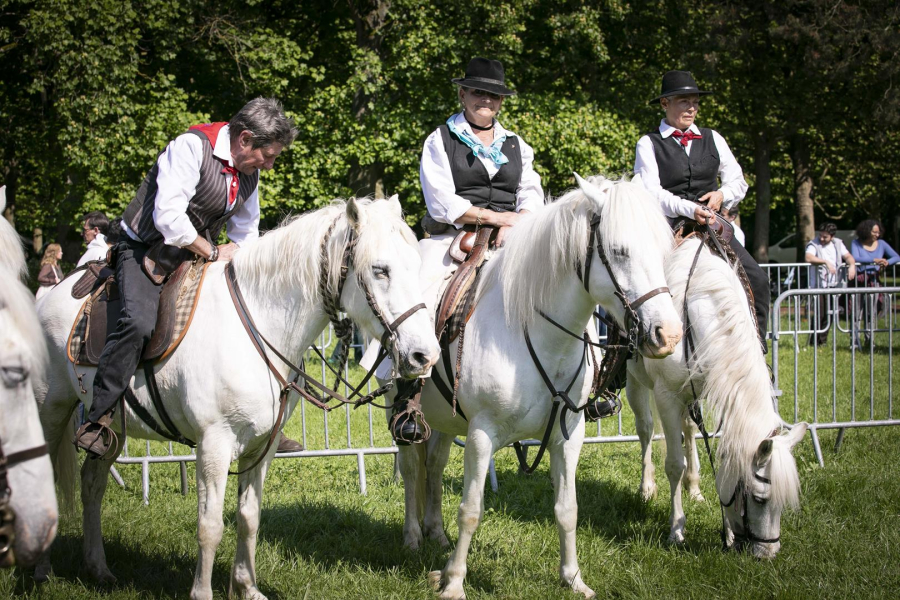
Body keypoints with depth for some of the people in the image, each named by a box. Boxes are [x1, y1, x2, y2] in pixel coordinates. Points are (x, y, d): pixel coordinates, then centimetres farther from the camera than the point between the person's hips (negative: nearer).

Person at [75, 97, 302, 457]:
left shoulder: (250, 171, 7)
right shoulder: (191, 147, -19)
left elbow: (246, 234, 21)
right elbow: (167, 217, -27)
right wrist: (213, 252, -18)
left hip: (196, 260, 8)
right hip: (145, 252, -8)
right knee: (139, 323, -33)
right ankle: (99, 420, -25)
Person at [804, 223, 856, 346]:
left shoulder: (838, 244, 11)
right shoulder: (814, 244, -5)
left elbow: (848, 256, 8)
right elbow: (809, 258, -22)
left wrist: (852, 265, -14)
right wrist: (826, 262, -31)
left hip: (833, 285, 5)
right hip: (819, 285, -5)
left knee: (828, 315, 6)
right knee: (820, 314, -9)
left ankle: (822, 341, 15)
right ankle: (814, 343, -2)